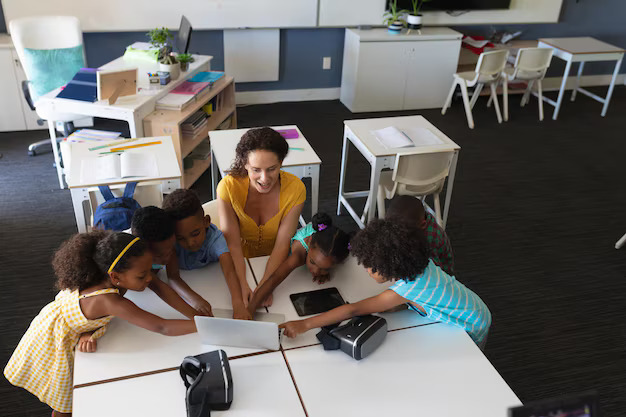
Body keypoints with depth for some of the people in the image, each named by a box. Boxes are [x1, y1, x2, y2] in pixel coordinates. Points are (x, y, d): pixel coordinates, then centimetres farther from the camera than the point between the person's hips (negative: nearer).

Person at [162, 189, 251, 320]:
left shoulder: (215, 238, -27)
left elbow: (229, 272, -40)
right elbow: (172, 276, -33)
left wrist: (238, 304, -59)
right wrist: (194, 299, -54)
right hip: (183, 286, 1)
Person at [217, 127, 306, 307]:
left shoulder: (295, 188, -18)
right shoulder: (228, 187, -20)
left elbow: (282, 243, -19)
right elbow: (233, 244, -22)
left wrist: (265, 284, -33)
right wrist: (242, 285, -38)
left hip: (277, 264, 0)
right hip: (240, 263, 0)